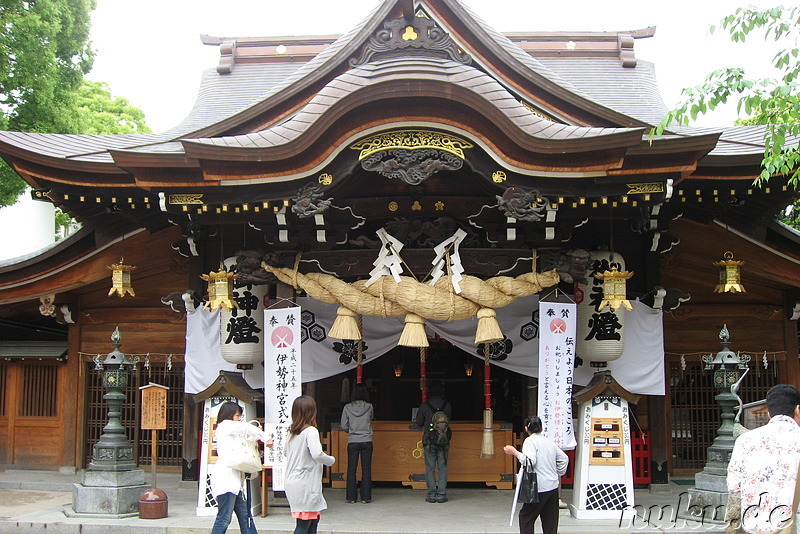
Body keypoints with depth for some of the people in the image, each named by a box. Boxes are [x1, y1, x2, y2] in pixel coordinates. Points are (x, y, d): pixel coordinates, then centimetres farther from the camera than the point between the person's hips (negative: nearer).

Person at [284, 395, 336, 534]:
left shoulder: (291, 432, 10)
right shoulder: (311, 431, -14)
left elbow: (286, 453, 21)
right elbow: (317, 454, -26)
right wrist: (331, 460, -9)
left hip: (292, 482, 8)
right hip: (305, 485, -8)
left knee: (314, 519, 18)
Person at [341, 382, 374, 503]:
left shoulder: (347, 407, -4)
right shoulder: (369, 407, -4)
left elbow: (344, 426, -2)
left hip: (352, 442, 0)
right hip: (367, 441, 0)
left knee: (351, 469, 7)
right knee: (366, 469, 4)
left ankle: (351, 496, 9)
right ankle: (366, 497, 5)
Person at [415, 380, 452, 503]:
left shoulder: (425, 405, -6)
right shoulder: (447, 405, -2)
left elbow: (419, 423, 3)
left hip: (429, 442, -1)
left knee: (430, 469, 5)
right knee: (442, 468, 6)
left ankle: (432, 495, 4)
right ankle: (441, 494, 4)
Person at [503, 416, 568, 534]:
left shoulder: (530, 441, -8)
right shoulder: (550, 442, 14)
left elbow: (530, 461, -22)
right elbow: (564, 459, 20)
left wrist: (515, 452, -14)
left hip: (539, 488, -7)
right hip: (553, 487, 7)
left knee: (525, 517, 4)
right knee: (550, 521, 11)